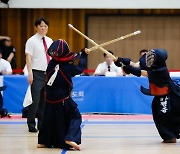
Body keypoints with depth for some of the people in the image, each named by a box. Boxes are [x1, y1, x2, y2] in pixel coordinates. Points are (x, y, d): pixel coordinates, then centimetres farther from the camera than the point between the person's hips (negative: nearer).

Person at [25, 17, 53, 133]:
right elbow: (28, 58, -9)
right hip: (37, 73, -6)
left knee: (45, 99, 9)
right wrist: (30, 73, -16)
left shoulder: (49, 41, 12)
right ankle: (31, 124, -1)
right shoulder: (32, 41, -4)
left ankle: (42, 123, 18)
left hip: (49, 73, 6)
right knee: (35, 99, -8)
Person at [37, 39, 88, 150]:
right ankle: (71, 138, -14)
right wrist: (83, 56, 14)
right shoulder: (67, 67, -16)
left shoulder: (51, 64, -3)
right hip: (63, 100, -6)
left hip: (50, 99, 6)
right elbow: (80, 68, 1)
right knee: (75, 117, 3)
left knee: (49, 119, 18)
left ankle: (43, 141, 23)